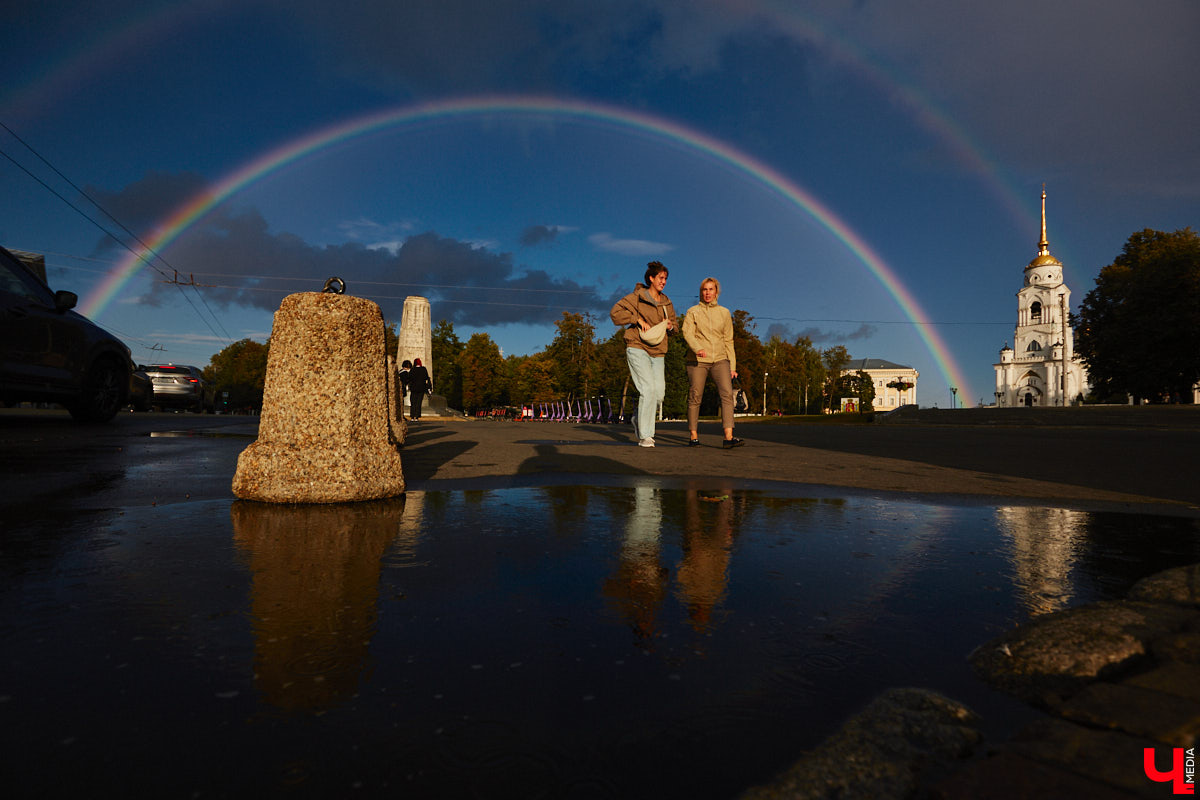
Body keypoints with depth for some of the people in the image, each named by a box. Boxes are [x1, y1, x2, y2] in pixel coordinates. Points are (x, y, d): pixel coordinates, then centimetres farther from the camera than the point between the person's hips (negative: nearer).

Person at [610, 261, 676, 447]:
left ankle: (639, 419, 26)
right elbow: (615, 312, -9)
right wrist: (638, 319, -14)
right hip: (638, 348, -6)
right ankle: (644, 435, -10)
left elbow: (673, 324, 27)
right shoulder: (637, 297, -2)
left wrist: (671, 326, 3)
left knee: (659, 393, -3)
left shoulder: (666, 302, 17)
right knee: (649, 389, -18)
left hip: (657, 352, 6)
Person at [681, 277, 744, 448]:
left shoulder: (724, 313, 14)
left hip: (720, 360, 2)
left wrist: (732, 366, 10)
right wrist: (697, 348, -28)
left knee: (727, 394, -16)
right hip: (697, 360, -1)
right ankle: (694, 436, 11)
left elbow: (728, 341, 15)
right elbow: (687, 333, -8)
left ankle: (729, 437, -23)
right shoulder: (693, 312, 7)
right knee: (694, 397, -1)